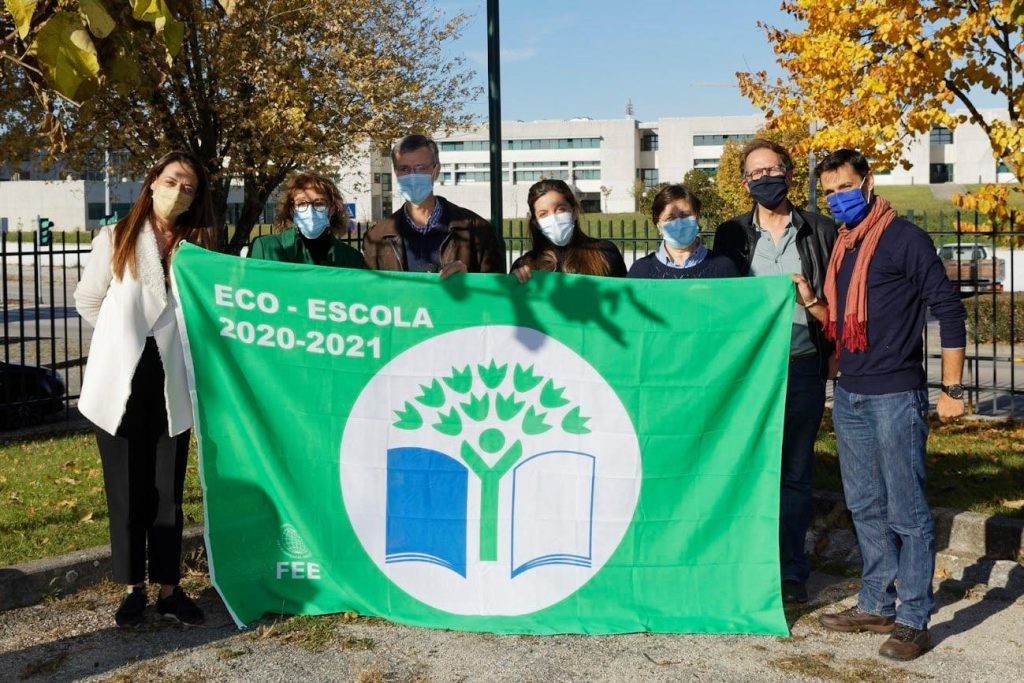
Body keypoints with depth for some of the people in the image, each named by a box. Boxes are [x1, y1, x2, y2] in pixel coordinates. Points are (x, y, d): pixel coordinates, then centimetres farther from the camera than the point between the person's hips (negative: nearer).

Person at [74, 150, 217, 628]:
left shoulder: (198, 247, 7)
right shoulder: (114, 240, 2)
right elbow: (87, 301, 9)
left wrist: (164, 336, 2)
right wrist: (123, 336, 9)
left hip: (171, 383, 1)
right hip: (119, 381, -1)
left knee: (168, 490, 6)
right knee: (126, 489, 6)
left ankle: (169, 588, 14)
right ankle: (134, 588, 16)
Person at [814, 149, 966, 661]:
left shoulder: (904, 238, -9)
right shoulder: (842, 246, 13)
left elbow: (949, 309, -11)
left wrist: (952, 390, -12)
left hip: (896, 395, -8)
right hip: (849, 395, 8)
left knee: (906, 511, -1)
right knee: (865, 507, 14)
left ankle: (913, 620, 8)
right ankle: (876, 604, 25)